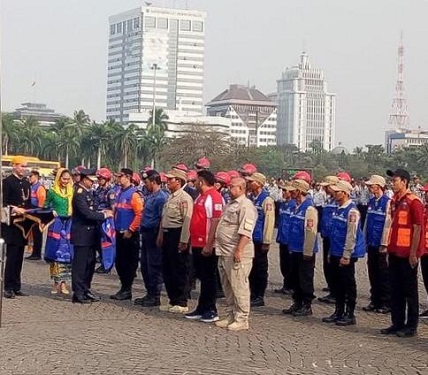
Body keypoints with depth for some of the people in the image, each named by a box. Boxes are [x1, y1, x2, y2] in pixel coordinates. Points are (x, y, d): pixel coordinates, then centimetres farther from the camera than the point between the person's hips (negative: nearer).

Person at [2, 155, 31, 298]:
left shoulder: (26, 183, 16)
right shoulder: (7, 182, -5)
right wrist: (14, 209, -23)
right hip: (11, 224, -7)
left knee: (19, 256, 8)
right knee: (12, 255, -8)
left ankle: (16, 287, 12)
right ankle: (8, 288, -4)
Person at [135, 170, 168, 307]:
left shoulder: (161, 197, -16)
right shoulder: (150, 197, 14)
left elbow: (163, 219, -19)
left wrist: (159, 236, -17)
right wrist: (142, 231, 15)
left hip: (154, 235, -10)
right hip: (146, 234, 10)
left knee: (154, 266, -3)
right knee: (144, 265, 14)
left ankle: (155, 297, 5)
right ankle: (149, 294, 24)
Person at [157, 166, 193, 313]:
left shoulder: (184, 198, -13)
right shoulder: (170, 198, 16)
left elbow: (187, 220, -19)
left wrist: (183, 241, -23)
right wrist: (160, 236, 21)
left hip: (177, 236, -10)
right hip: (167, 235, 10)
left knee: (180, 271, -3)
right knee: (167, 270, 13)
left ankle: (181, 303, 4)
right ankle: (173, 301, 23)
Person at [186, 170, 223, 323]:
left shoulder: (214, 197, -16)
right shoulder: (201, 197, 15)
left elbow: (215, 222, -22)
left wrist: (209, 245, -24)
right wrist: (192, 242, 20)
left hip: (207, 246, -10)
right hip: (197, 244, 10)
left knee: (208, 278, -2)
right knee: (202, 277, 15)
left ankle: (211, 311, 6)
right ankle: (202, 309, 23)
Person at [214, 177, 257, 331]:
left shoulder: (245, 206, -12)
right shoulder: (230, 205, 20)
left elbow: (245, 231, -21)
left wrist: (239, 250, -26)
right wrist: (218, 246, 22)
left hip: (237, 254, -10)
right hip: (224, 253, 10)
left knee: (239, 287, -6)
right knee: (228, 287, 15)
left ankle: (242, 319, 0)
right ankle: (231, 315, 24)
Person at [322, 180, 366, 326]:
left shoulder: (352, 211, -16)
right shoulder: (338, 209, 12)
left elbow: (351, 235, -19)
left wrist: (346, 255, -20)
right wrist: (331, 253, 19)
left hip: (346, 255, -9)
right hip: (335, 254, 9)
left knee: (348, 284, 0)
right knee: (337, 283, 13)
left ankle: (350, 314, 8)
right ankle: (339, 312, 22)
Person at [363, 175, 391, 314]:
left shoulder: (388, 202, -13)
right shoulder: (371, 201, 9)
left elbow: (388, 223, -15)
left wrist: (384, 244, -16)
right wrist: (364, 239, 13)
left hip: (381, 245, -7)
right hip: (371, 243, 7)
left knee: (383, 274, 1)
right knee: (372, 273, 11)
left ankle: (386, 303, 9)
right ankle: (375, 301, 20)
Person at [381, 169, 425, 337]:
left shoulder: (413, 201, -12)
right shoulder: (394, 201, 11)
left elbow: (418, 228, -14)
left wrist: (413, 253, -16)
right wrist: (390, 249, 14)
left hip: (407, 253, -8)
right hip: (395, 252, 8)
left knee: (410, 290, 2)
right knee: (395, 289, 11)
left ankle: (411, 326, 9)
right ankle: (397, 323, 20)